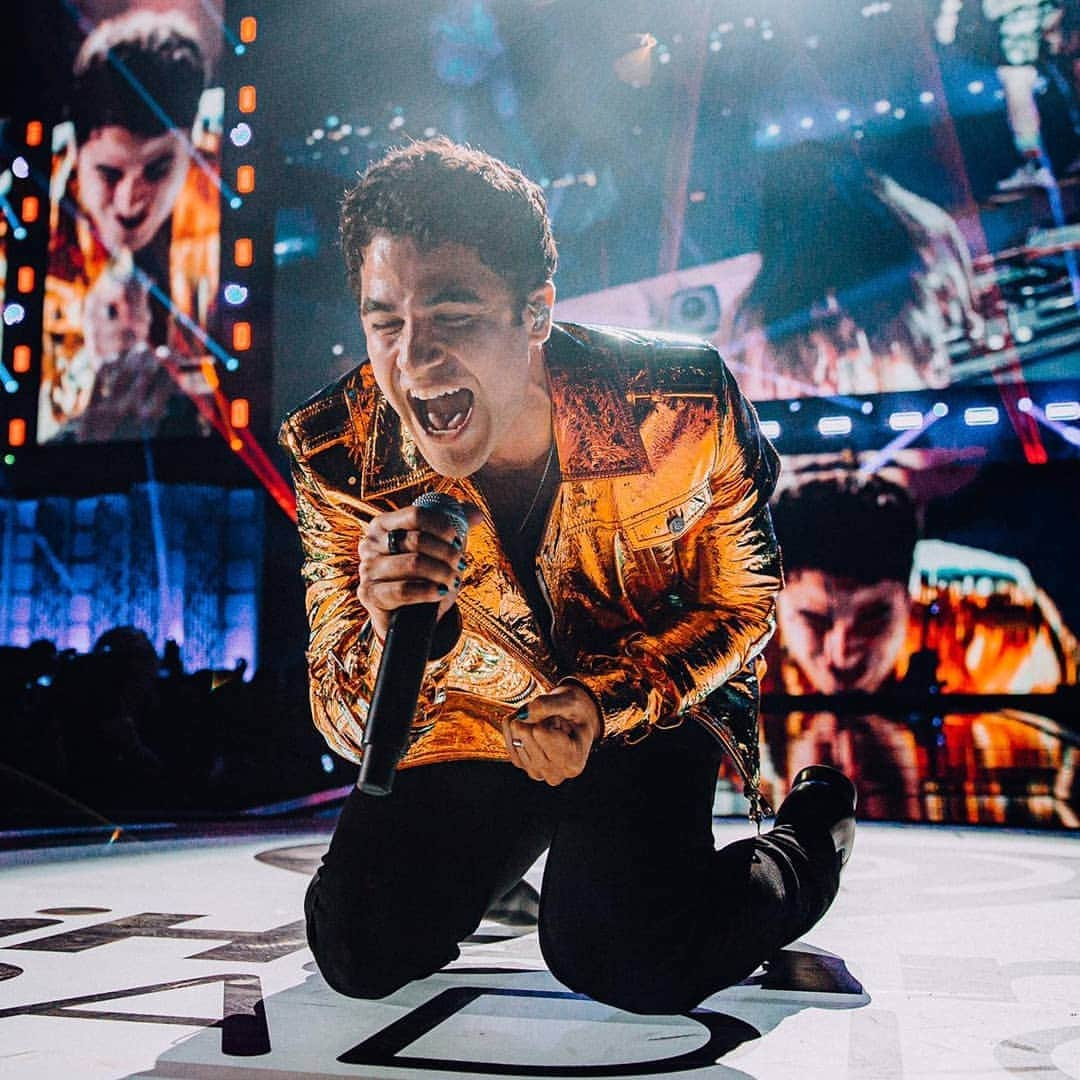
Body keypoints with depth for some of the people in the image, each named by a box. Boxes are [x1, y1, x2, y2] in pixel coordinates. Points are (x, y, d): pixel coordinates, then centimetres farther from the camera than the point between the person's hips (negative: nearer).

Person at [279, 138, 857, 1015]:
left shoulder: (681, 405, -27)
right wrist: (392, 637, -42)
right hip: (472, 715, 2)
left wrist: (604, 702, -24)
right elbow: (354, 731, -18)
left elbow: (743, 609, -8)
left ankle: (813, 832, 13)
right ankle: (514, 844, 27)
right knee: (360, 953, -6)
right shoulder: (337, 453, -23)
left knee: (624, 960, -19)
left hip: (652, 700, -2)